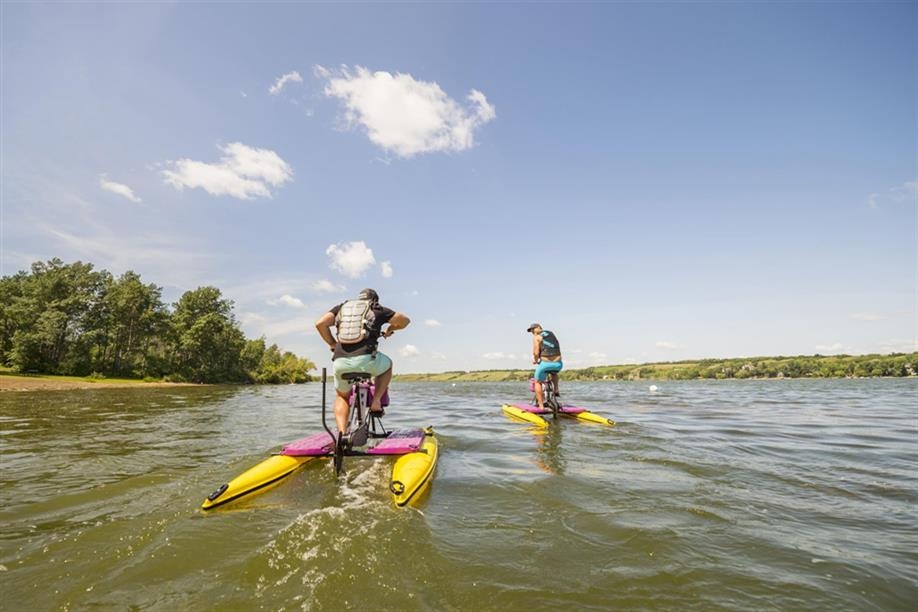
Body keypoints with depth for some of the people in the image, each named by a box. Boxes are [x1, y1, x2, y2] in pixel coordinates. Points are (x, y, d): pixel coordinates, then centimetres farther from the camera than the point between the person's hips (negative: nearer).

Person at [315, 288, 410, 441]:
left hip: (340, 362, 3)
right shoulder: (377, 309, 15)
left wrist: (332, 344, 23)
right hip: (366, 359, -2)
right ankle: (376, 401, 16)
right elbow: (404, 320, 19)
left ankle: (341, 432, 10)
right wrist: (389, 330, 37)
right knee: (387, 365, 32)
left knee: (342, 396, 29)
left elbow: (320, 323, 11)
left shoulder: (342, 307, 22)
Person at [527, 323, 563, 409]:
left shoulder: (536, 337, 0)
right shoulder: (551, 333, 20)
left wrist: (535, 360, 11)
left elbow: (536, 353, -8)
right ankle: (556, 390, 25)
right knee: (554, 373, 41)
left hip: (545, 363, -5)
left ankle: (541, 405, 11)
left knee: (538, 382, 16)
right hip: (558, 364, 5)